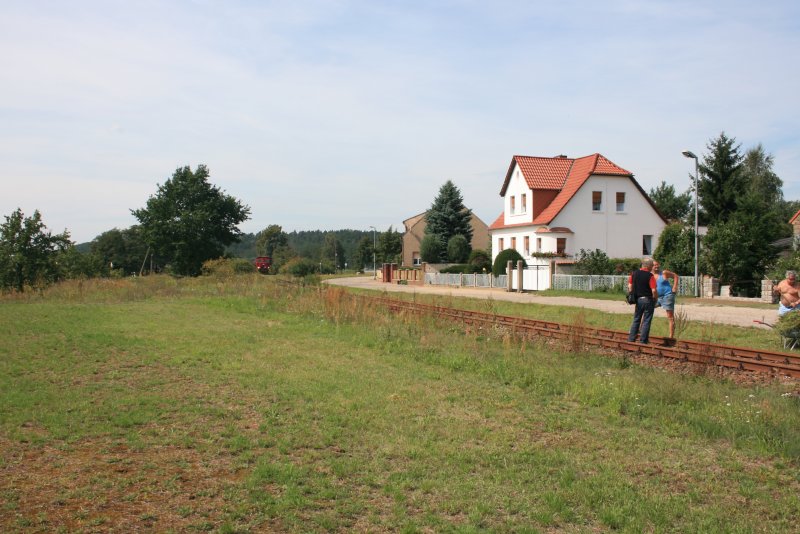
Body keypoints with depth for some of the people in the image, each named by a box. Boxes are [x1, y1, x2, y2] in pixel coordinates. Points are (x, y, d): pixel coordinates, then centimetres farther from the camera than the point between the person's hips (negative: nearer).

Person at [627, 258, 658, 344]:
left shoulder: (634, 273, 2)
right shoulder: (650, 276, -15)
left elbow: (630, 286, 5)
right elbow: (654, 291, -18)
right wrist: (655, 299, -3)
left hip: (638, 299, 5)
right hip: (648, 300, -5)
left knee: (636, 319, 16)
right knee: (646, 321, 4)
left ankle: (631, 338, 16)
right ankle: (643, 340, 6)